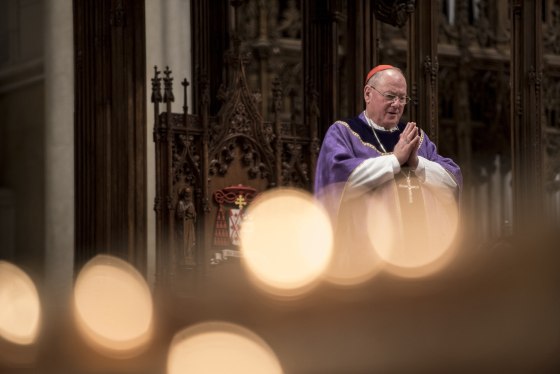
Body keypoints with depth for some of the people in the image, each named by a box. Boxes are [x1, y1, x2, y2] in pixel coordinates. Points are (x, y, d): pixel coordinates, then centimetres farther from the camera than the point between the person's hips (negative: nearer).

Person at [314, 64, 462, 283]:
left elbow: (454, 182, 8)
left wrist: (416, 162, -8)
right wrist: (396, 159, -12)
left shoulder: (416, 136, 19)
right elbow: (341, 176, -16)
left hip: (421, 253, 5)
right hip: (367, 256, -5)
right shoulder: (343, 132, 4)